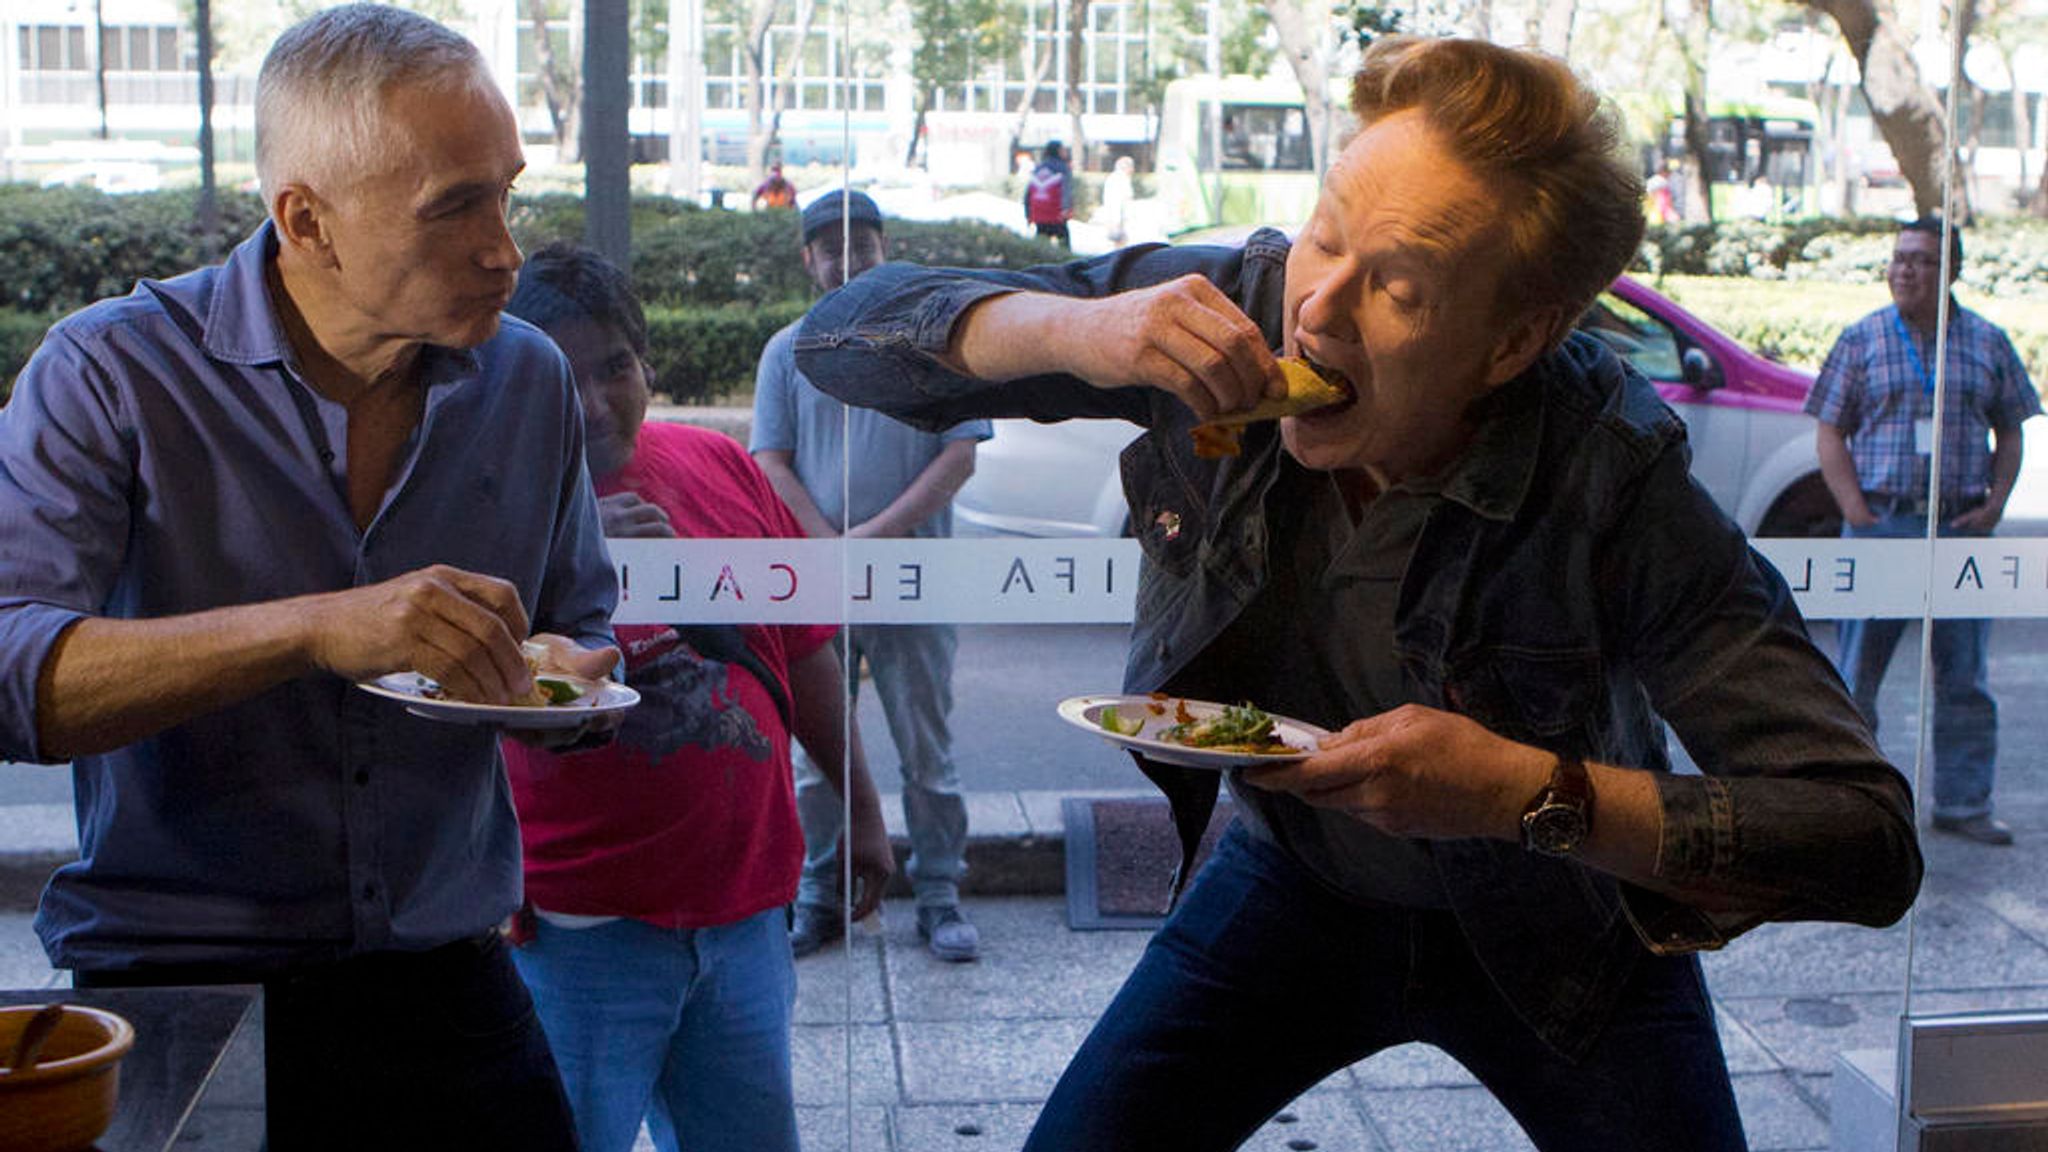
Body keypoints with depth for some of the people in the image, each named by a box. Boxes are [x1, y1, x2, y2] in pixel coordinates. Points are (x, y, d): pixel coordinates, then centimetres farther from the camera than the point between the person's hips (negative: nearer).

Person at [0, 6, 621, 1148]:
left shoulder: (530, 379, 5)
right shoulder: (114, 371, -9)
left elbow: (585, 628, 17)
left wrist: (581, 683, -7)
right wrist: (313, 627, -34)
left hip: (445, 977, 4)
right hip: (172, 984, -4)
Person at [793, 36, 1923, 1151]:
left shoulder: (1612, 479, -32)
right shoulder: (1229, 314, -22)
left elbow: (1869, 836, -32)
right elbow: (839, 330, -16)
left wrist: (1531, 792, -43)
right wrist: (1069, 329, -36)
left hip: (1548, 928, -1)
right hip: (1294, 883, 2)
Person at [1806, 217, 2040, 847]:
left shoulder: (1988, 343, 8)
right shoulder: (1862, 340, 4)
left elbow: (2009, 432, 13)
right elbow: (1830, 433, 3)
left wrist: (1993, 507, -1)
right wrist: (1858, 513, -7)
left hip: (1962, 530, 1)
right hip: (1880, 523, -1)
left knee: (1965, 679, 6)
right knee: (1855, 673, 2)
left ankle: (1963, 804, 16)